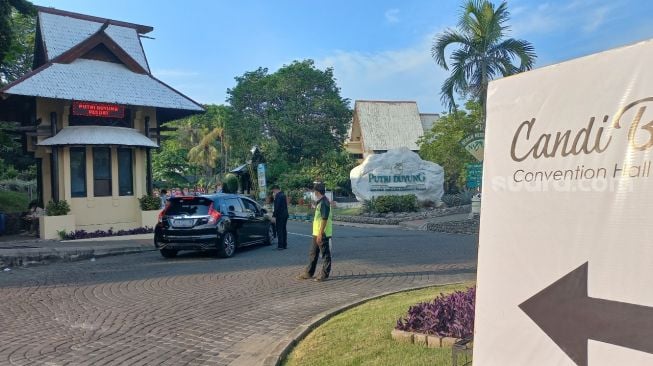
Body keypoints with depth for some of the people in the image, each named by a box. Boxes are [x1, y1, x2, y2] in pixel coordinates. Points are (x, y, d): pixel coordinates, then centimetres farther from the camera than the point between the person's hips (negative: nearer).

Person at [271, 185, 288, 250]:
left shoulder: (278, 196, -15)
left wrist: (274, 216, -18)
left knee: (279, 230, -5)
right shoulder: (283, 195, 14)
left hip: (280, 215, -9)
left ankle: (280, 246, -4)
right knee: (284, 230, 14)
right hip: (285, 214, 9)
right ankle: (285, 245, 19)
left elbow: (276, 207, -20)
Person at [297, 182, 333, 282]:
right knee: (313, 253, 16)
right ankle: (309, 273, 24)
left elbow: (324, 219, -23)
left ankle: (324, 274, 8)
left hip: (322, 234, -11)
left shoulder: (324, 202, -19)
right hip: (316, 233, 11)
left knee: (325, 254, 1)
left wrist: (320, 234, -23)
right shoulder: (320, 202, 14)